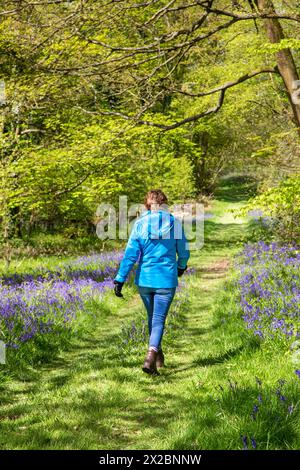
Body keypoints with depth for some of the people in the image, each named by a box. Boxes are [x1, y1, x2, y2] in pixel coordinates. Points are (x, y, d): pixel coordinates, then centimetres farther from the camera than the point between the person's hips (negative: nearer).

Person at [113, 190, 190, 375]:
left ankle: (157, 354, 34)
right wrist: (181, 266, 28)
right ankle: (151, 357, -20)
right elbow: (184, 252, 7)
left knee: (152, 317, 20)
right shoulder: (174, 223, -3)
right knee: (159, 320, -1)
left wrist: (120, 279, -7)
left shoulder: (140, 224, -3)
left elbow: (131, 253, -8)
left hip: (144, 280, 2)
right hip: (166, 280, -2)